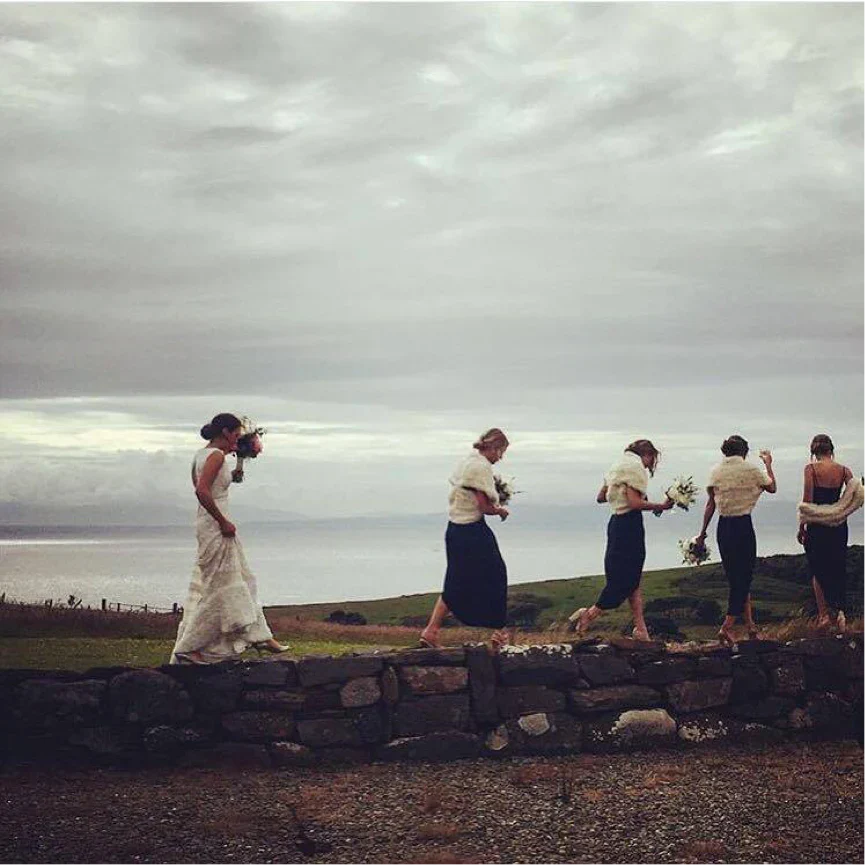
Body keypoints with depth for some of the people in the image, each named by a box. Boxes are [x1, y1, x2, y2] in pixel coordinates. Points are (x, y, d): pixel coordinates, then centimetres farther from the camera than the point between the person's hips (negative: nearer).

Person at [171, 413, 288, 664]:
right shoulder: (216, 456, -17)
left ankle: (259, 636, 24)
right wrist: (223, 522, -21)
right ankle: (188, 648, 1)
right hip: (215, 528, -10)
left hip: (208, 523, 10)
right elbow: (202, 491, -28)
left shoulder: (202, 454, 11)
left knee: (242, 582, 16)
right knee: (218, 589, -3)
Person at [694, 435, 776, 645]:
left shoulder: (715, 471, 3)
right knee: (744, 576, 0)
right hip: (743, 525, -4)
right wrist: (768, 464, 27)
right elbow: (772, 487, 12)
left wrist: (703, 532, 10)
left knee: (736, 577, 15)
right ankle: (726, 627, -10)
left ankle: (750, 625, 21)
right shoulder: (751, 469, -5)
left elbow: (711, 504, 4)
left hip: (723, 526, 4)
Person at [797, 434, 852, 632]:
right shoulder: (843, 470, 1)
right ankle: (839, 610, -1)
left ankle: (824, 614, 5)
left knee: (818, 571, 10)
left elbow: (807, 500, -11)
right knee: (838, 570, 14)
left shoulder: (811, 469, -9)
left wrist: (801, 527, -6)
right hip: (839, 525, 3)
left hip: (817, 524, -3)